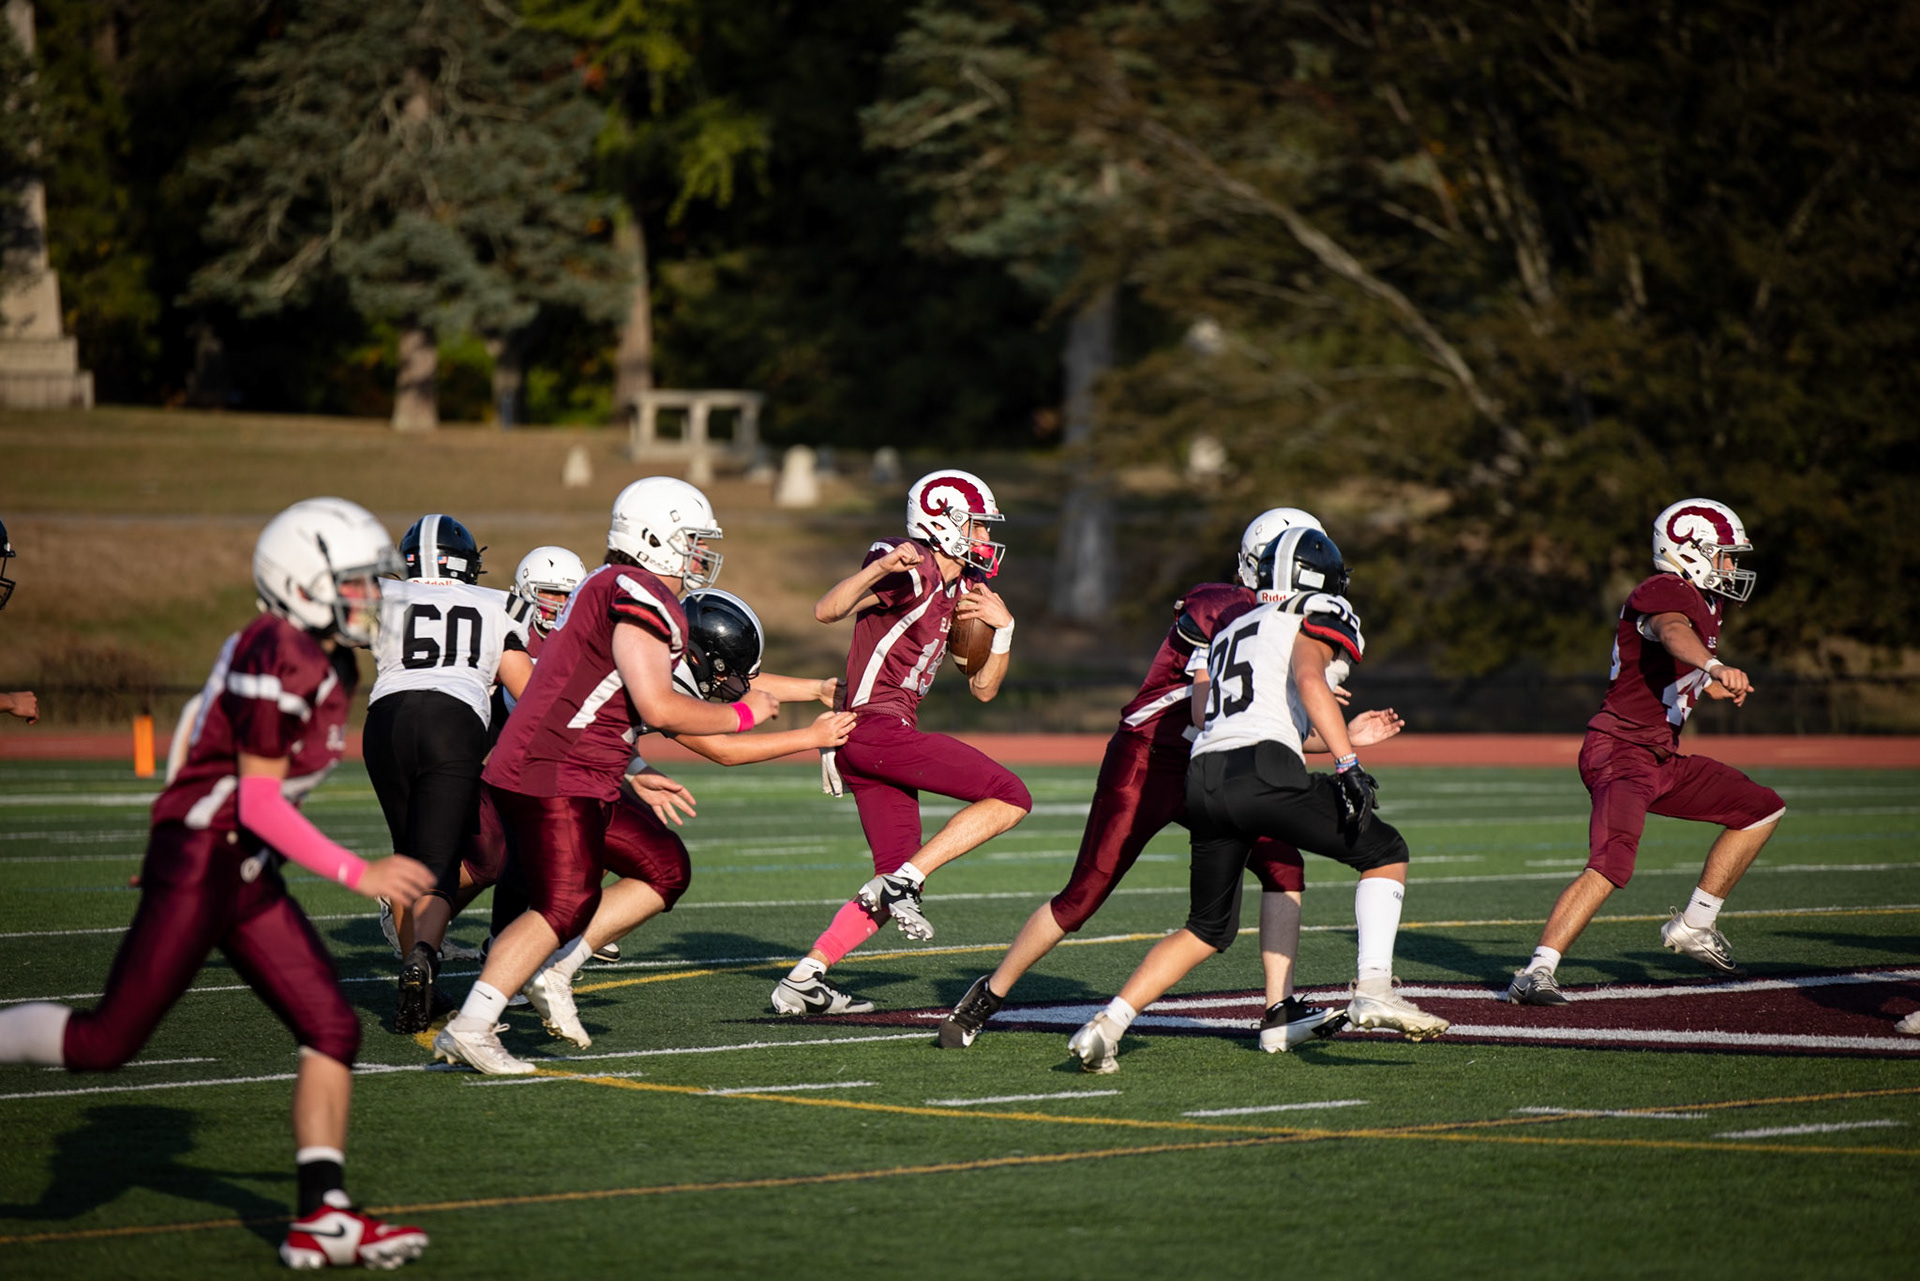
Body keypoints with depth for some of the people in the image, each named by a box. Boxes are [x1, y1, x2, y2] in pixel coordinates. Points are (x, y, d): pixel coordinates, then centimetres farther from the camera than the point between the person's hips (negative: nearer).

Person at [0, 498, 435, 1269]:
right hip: (197, 866, -10)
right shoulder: (278, 658, -18)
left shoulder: (328, 662, 11)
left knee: (331, 1030, 0)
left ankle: (322, 1219, 0)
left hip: (247, 876, 10)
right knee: (107, 1044, -5)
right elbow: (257, 802, -20)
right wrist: (359, 874, -21)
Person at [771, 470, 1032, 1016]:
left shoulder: (959, 593, 21)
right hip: (874, 724, -10)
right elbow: (826, 610, -18)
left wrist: (1003, 628, 7)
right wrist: (879, 568, -32)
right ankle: (902, 883, -15)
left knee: (898, 877, 11)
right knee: (1009, 798, -11)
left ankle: (804, 979, 7)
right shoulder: (914, 571, -7)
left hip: (873, 740, 10)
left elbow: (983, 688, 23)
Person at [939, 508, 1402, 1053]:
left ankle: (1280, 1013, -10)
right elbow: (1207, 712, -22)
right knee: (1084, 896, -3)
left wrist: (1344, 737, 7)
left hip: (1202, 774, 8)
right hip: (1145, 762, -8)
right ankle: (989, 994, 13)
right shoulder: (1223, 610, -17)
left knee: (1282, 865, -10)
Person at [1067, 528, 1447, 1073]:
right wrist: (1348, 763, -17)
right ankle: (1372, 988, -6)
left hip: (1205, 777, 7)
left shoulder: (1234, 629, 32)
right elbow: (1308, 680, -11)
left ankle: (1107, 1024, 8)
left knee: (1208, 928, 20)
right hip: (1263, 775, -7)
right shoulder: (1315, 612, 10)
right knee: (1386, 853, 11)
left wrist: (1337, 738, 47)